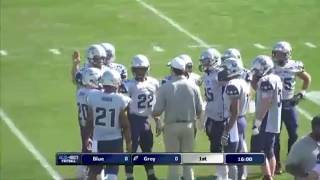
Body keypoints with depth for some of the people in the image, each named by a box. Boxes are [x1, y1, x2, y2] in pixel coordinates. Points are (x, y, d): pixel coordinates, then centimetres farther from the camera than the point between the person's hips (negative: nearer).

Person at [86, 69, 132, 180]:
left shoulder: (93, 97, -7)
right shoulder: (121, 100, -13)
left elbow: (90, 121, 2)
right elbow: (125, 125, -8)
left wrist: (88, 137, 16)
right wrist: (128, 143, 3)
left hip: (98, 141, 2)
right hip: (115, 141, -2)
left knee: (93, 170, 14)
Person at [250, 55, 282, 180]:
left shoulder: (266, 81, -17)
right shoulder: (276, 79, 12)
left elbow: (265, 104, -23)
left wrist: (257, 123, -21)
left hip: (265, 124, -10)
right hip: (274, 123, 10)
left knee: (258, 151, -6)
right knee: (269, 152, 14)